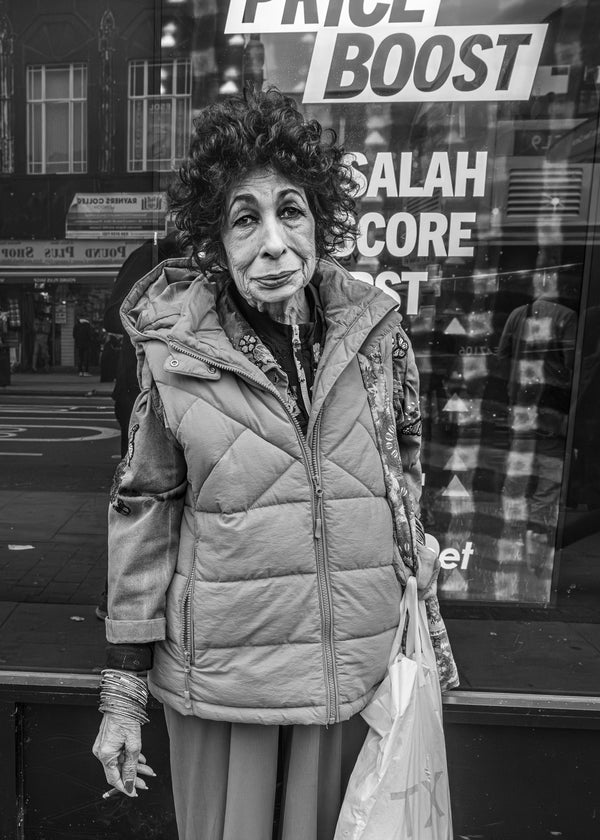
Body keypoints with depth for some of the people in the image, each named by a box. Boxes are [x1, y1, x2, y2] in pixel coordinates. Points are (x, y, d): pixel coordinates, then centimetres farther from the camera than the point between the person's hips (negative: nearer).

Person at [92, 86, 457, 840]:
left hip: (358, 669, 2)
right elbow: (142, 512, -4)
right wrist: (123, 688, -2)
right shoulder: (176, 350, -11)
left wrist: (427, 623, 10)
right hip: (220, 675, -2)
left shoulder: (373, 331, -5)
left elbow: (404, 488, 6)